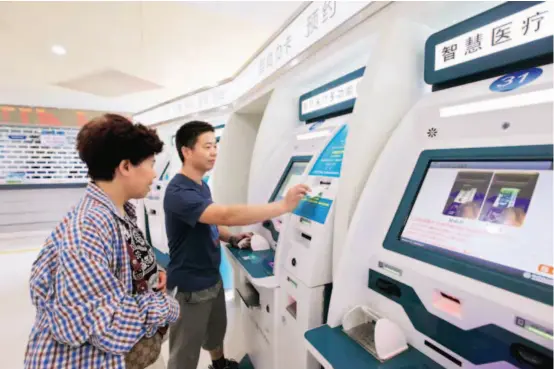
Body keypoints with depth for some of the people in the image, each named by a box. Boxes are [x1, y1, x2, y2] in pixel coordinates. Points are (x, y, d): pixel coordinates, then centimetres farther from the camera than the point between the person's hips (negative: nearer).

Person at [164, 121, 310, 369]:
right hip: (190, 287, -9)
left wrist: (231, 239, -1)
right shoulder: (179, 192, -27)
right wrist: (284, 205, -39)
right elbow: (227, 215, -40)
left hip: (212, 278, 9)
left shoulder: (202, 186, 5)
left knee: (216, 331, 29)